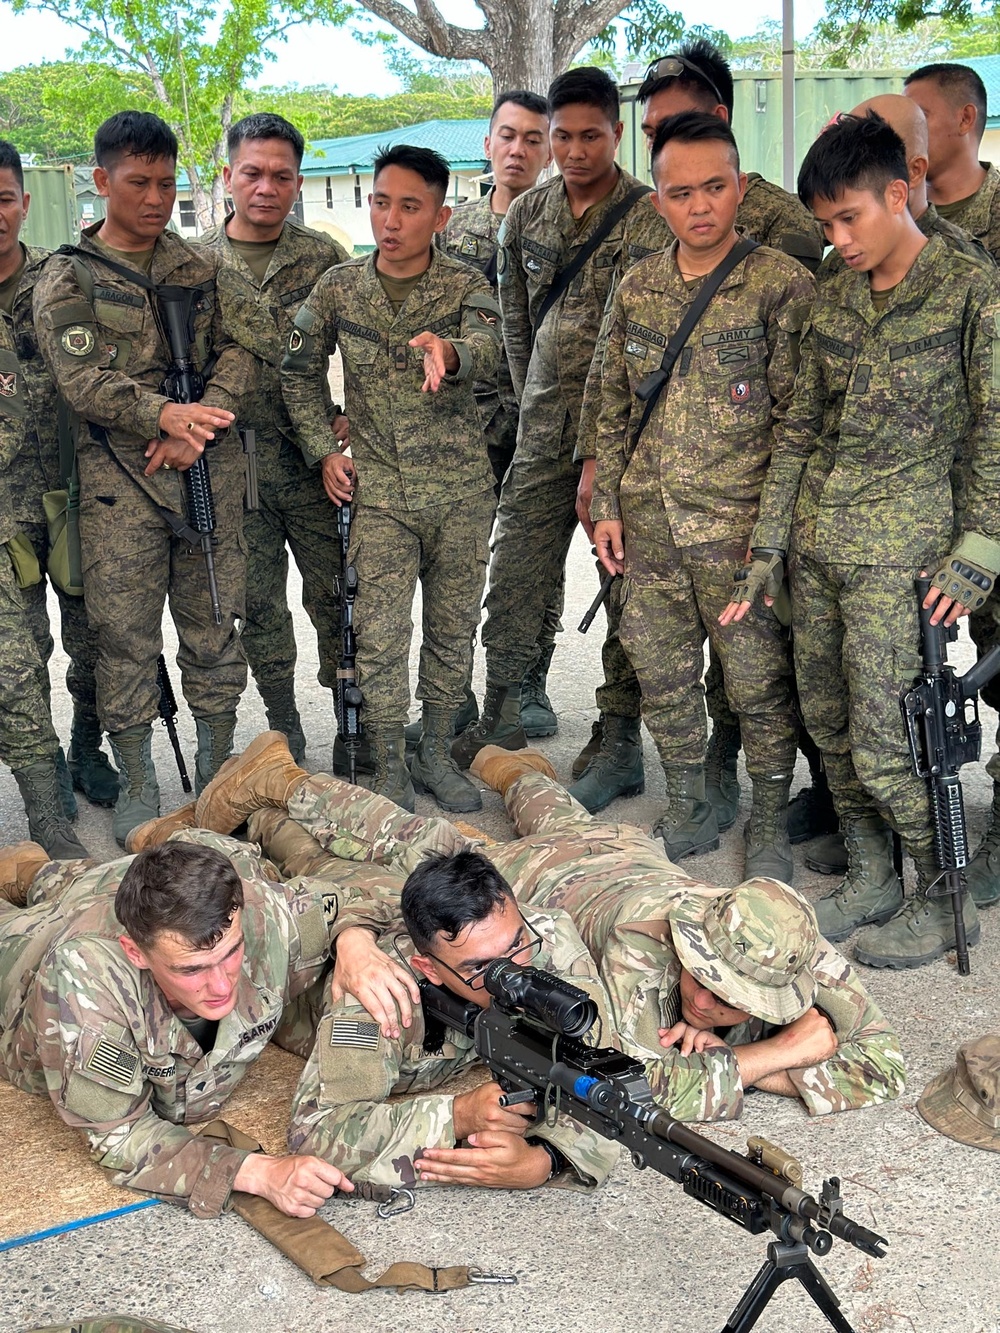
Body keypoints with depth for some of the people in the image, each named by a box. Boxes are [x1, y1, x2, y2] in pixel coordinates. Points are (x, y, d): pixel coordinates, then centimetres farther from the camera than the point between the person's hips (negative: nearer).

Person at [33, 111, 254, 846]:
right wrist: (164, 413, -24)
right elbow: (81, 379, -9)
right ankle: (137, 786, 15)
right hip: (120, 480, -3)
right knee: (127, 636, 1)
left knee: (214, 627, 8)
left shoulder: (201, 267, 13)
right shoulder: (68, 277, 2)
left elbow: (237, 350, 4)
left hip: (210, 468, 3)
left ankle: (218, 774, 22)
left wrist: (200, 423, -12)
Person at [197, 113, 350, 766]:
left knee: (335, 592, 3)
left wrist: (352, 414, -6)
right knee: (259, 604, 8)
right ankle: (284, 730, 23)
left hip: (315, 457, -1)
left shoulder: (324, 256, 3)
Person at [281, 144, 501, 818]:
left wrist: (448, 352, -51)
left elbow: (488, 349, -28)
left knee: (454, 629, 10)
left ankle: (438, 753, 28)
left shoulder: (466, 286, -6)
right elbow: (300, 372, 12)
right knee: (381, 637, -2)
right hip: (380, 491, 0)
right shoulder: (338, 288, -1)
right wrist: (324, 450, 3)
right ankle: (390, 771, 13)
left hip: (463, 492, 0)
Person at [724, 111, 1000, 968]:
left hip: (900, 544, -6)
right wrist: (769, 544, 9)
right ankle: (869, 877, 29)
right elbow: (801, 423, 13)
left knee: (882, 742, -5)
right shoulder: (834, 295, 10)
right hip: (816, 542, 6)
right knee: (827, 723, 12)